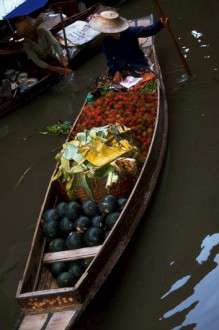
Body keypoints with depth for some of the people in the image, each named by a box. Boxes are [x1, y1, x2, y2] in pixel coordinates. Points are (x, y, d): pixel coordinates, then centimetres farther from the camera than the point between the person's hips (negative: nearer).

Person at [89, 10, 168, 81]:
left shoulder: (129, 32, -18)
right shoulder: (107, 42, -9)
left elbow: (146, 31, -31)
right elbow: (110, 61, -9)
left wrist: (160, 24, -47)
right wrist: (115, 71, -29)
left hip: (139, 66, -3)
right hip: (121, 69, 3)